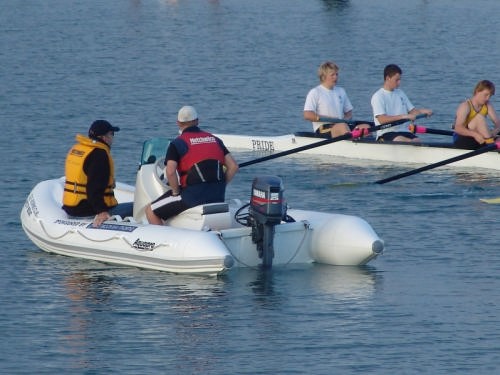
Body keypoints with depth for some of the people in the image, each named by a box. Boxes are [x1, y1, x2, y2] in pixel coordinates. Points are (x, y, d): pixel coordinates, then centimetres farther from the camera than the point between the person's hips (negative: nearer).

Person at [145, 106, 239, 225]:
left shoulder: (177, 143, -2)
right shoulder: (215, 140, 14)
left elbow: (170, 172, -17)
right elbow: (233, 167, 9)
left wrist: (176, 192, -3)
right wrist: (220, 186, 14)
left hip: (192, 196, -6)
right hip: (218, 197, 6)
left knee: (150, 211, 10)